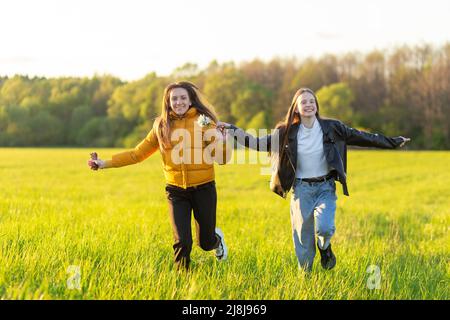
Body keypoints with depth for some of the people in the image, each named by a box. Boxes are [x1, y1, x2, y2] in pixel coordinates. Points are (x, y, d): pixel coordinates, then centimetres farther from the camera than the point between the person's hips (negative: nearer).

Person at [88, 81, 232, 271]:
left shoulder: (204, 122, -4)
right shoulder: (162, 126, 3)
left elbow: (222, 159, -8)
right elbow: (137, 154, 5)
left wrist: (223, 141, -29)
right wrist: (104, 164, -1)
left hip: (203, 189, -1)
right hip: (176, 191, 1)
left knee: (206, 243, 10)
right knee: (182, 242, -6)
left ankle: (217, 238, 47)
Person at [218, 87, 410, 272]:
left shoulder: (331, 128, -3)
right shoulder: (288, 132, -1)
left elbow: (362, 137, 3)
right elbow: (259, 144, 5)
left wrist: (394, 142, 4)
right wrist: (232, 130, -1)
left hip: (325, 188, -1)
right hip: (301, 189, 1)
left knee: (324, 228, -22)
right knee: (303, 237, 4)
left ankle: (325, 248, 15)